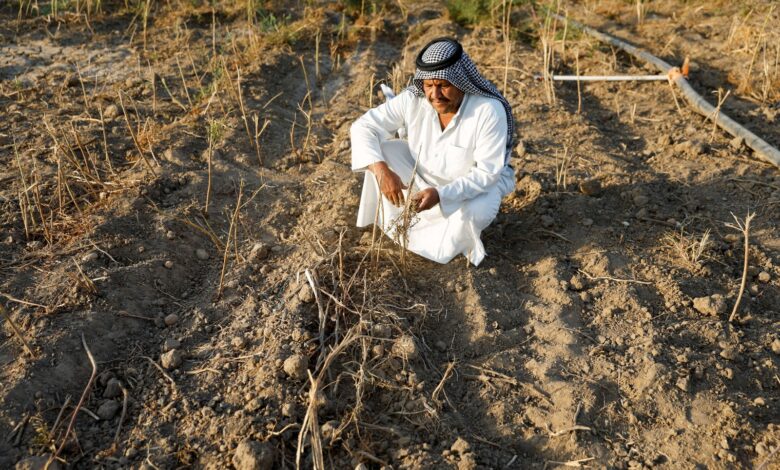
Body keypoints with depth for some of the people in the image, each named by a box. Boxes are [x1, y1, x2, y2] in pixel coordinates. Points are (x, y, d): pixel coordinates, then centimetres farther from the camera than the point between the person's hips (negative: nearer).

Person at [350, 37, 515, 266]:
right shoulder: (412, 100, -23)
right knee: (380, 153, -17)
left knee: (470, 215, -36)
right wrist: (382, 170, -36)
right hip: (424, 177, 4)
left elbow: (488, 173, -28)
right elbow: (363, 127, -19)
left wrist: (441, 194, -41)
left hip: (478, 183, -3)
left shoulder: (489, 110, -32)